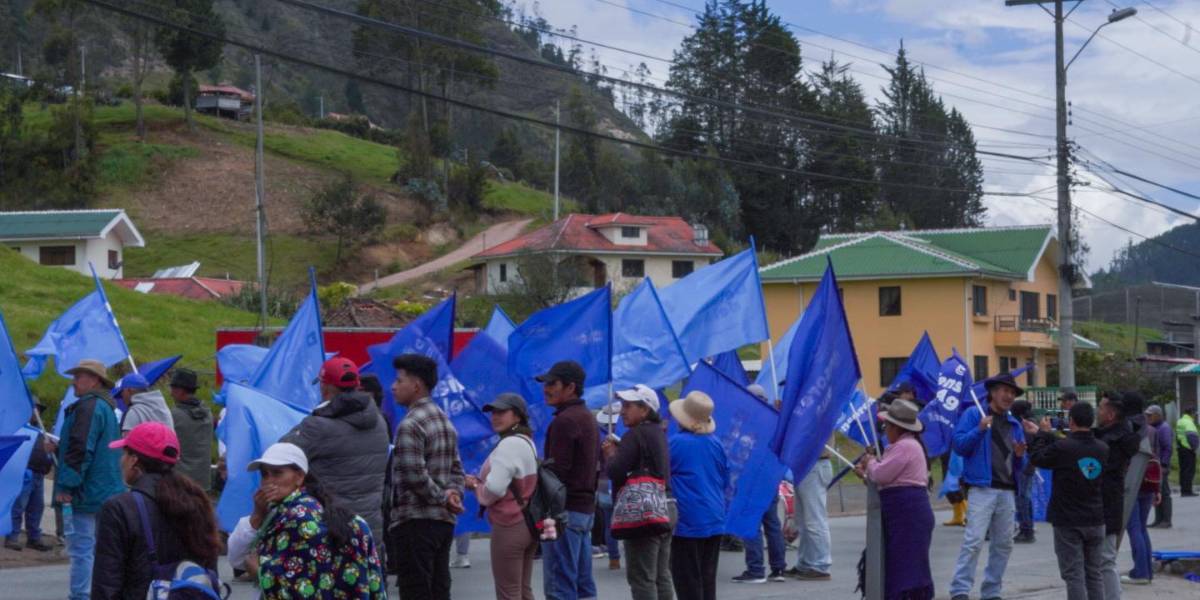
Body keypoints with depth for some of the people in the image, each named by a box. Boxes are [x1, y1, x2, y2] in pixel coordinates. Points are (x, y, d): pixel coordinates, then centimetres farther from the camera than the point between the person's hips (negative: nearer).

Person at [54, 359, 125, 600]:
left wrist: (66, 485, -19)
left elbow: (80, 450, -21)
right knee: (102, 550, 14)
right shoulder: (108, 408, 19)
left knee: (81, 550, -9)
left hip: (86, 495, -10)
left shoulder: (89, 408, -13)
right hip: (108, 493, 10)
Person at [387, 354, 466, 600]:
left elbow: (415, 477, -19)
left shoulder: (410, 425, -14)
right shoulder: (445, 420, 15)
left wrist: (442, 497, -7)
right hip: (444, 521, 9)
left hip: (414, 522, -9)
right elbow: (456, 468, 16)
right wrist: (454, 492, -2)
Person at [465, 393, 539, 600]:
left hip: (509, 526, -10)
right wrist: (479, 482, 7)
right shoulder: (525, 442, 17)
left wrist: (475, 485, -1)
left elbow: (494, 489, -21)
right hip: (527, 524, 10)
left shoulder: (509, 444, -17)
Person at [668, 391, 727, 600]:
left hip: (687, 522, -6)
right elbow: (725, 480, 12)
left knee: (687, 579, 0)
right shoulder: (715, 443, 4)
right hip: (714, 520, 6)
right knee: (708, 577, 12)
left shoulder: (676, 443, -13)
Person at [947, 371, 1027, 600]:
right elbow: (959, 444, -6)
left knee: (1003, 544, 7)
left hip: (1007, 491, 6)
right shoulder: (973, 415, 4)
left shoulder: (1014, 425, 19)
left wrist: (1020, 456, -1)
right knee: (974, 540, -15)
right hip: (982, 488, -6)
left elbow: (1019, 467, 21)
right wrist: (980, 430, -18)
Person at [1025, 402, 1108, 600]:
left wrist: (1042, 434, 12)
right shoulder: (1102, 449, 0)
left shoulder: (1062, 447, -19)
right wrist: (1046, 435, 16)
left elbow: (1037, 458, -3)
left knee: (1074, 576, -2)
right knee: (1094, 575, 12)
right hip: (1095, 521, 5)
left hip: (1068, 522, -5)